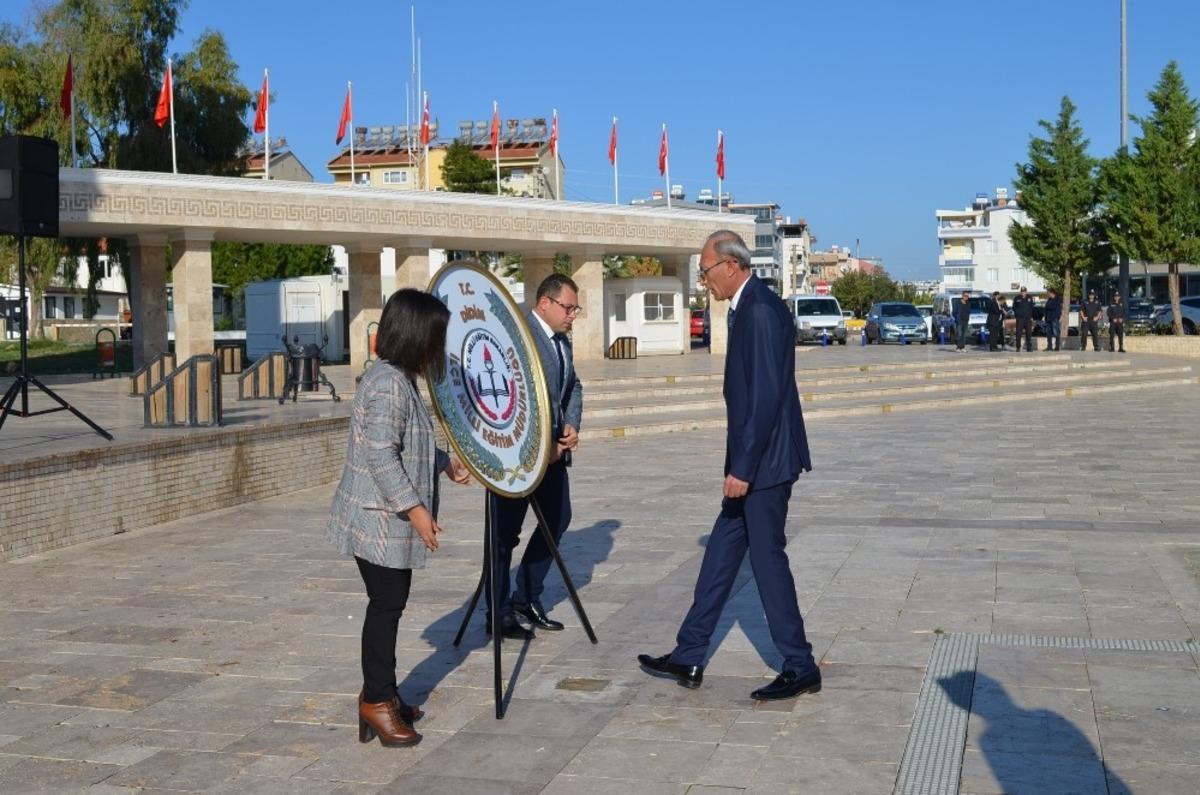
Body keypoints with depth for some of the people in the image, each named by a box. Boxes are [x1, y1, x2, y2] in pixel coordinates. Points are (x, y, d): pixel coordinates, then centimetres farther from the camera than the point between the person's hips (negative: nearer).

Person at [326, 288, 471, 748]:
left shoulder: (398, 380, 13)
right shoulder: (388, 384, -20)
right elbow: (380, 456, -25)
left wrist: (446, 464, 26)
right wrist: (414, 508, -23)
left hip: (390, 522, 10)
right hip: (380, 521, -10)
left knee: (390, 604, 16)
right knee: (387, 604, -2)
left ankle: (380, 693, 27)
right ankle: (377, 702, 9)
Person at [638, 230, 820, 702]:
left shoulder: (761, 310, -18)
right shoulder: (746, 308, 13)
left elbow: (768, 394, -24)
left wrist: (743, 468, -22)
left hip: (764, 463, -10)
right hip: (752, 460, 10)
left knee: (767, 558, -1)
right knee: (721, 554, 13)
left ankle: (800, 669, 11)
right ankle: (688, 659, 21)